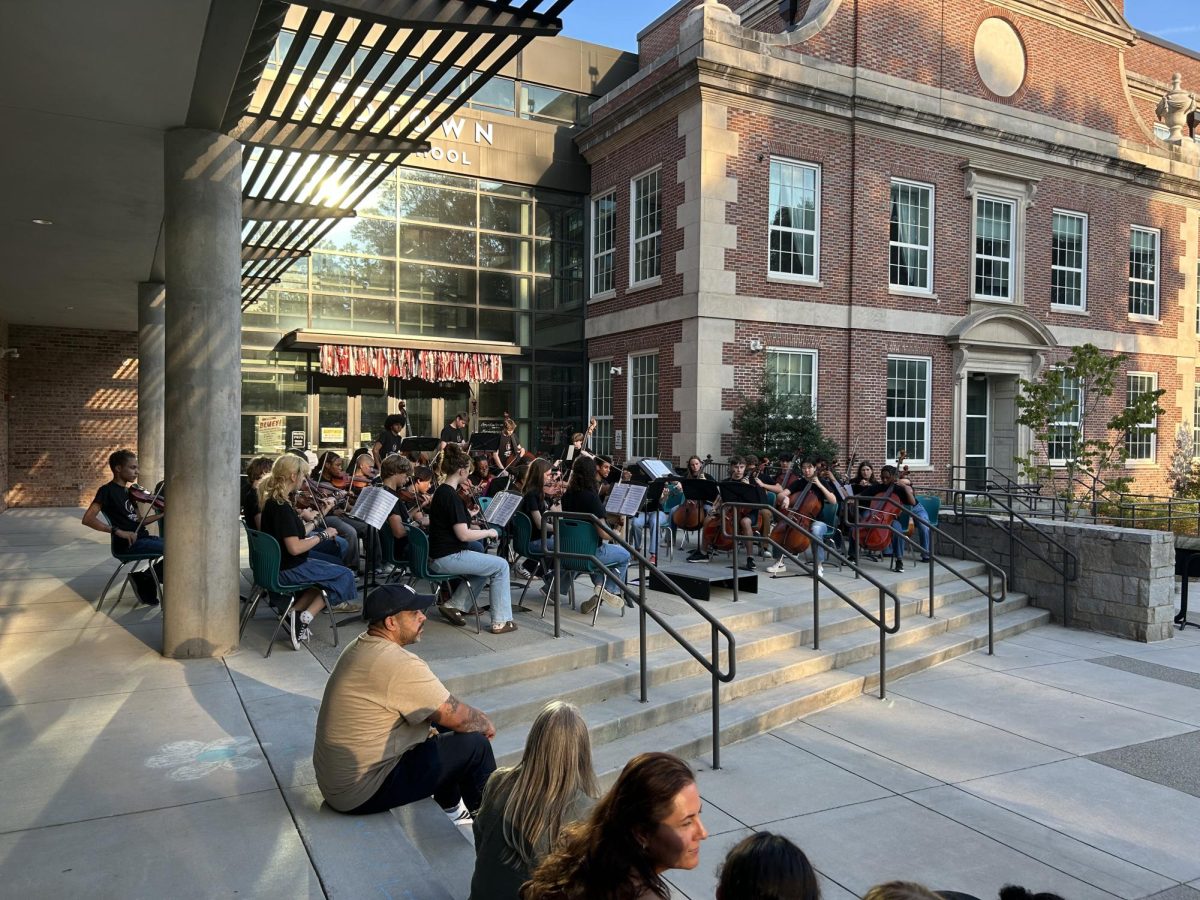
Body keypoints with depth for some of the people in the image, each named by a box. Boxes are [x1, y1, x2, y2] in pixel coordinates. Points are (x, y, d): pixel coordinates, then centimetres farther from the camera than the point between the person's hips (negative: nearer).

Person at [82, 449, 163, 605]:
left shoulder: (128, 491, 18)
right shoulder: (107, 490, -6)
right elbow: (88, 519, -18)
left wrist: (161, 514, 5)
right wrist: (118, 531, -26)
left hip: (141, 538, 8)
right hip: (127, 544, -8)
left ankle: (146, 580, 6)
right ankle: (146, 580, 0)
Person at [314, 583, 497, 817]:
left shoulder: (361, 645, 4)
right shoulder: (399, 664, -25)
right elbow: (458, 717, -18)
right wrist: (485, 724, 3)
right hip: (363, 792, -9)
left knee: (441, 723, 19)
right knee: (475, 744, -6)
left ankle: (449, 807, 35)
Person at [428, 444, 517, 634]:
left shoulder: (441, 491, 10)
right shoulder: (451, 496, -20)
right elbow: (463, 535, -23)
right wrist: (488, 532, -9)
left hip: (437, 557, 10)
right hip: (447, 559, -10)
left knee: (486, 566, 24)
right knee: (501, 566, -3)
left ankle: (453, 605, 18)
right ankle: (500, 622, 0)